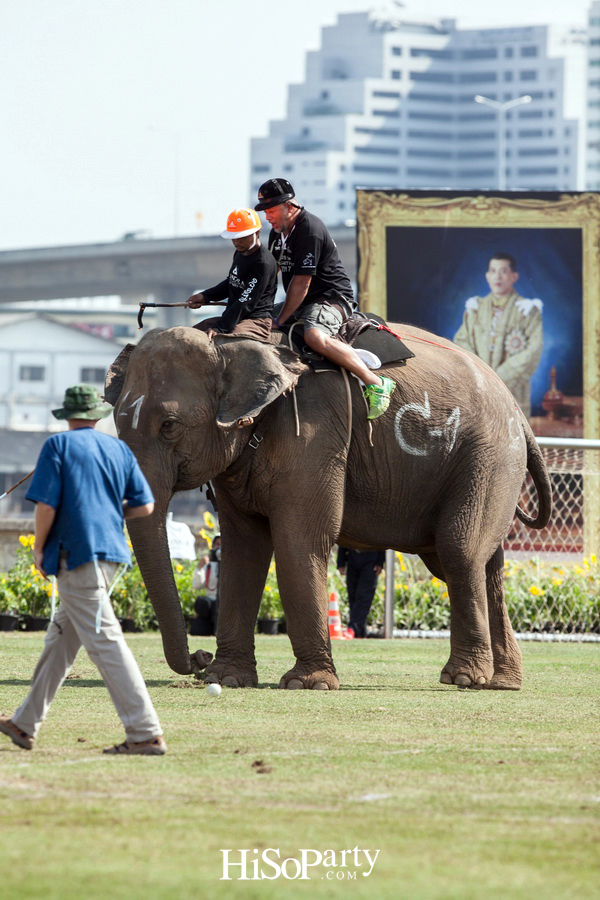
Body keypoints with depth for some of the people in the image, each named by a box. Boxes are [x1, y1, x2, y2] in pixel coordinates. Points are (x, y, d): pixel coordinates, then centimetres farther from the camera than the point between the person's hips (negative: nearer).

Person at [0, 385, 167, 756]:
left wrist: (39, 548, 3)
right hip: (110, 553, 7)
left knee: (106, 642, -11)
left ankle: (147, 733, -17)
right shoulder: (119, 449, 12)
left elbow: (46, 505, -11)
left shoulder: (59, 446, -4)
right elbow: (144, 505, 8)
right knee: (61, 640, 17)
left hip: (77, 555, -7)